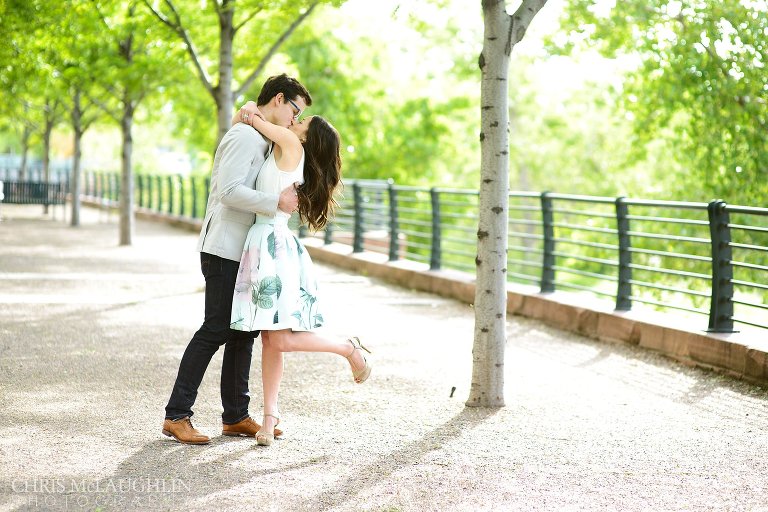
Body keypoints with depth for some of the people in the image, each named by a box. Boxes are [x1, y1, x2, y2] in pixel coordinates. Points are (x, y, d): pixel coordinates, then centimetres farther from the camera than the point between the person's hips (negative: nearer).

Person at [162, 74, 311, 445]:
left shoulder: (260, 140, 20)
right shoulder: (245, 136, -12)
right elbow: (228, 190, -23)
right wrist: (276, 202, -23)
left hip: (242, 251, 10)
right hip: (224, 250, -10)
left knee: (244, 331, 9)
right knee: (216, 330, -11)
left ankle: (236, 416, 14)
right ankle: (176, 416, -7)